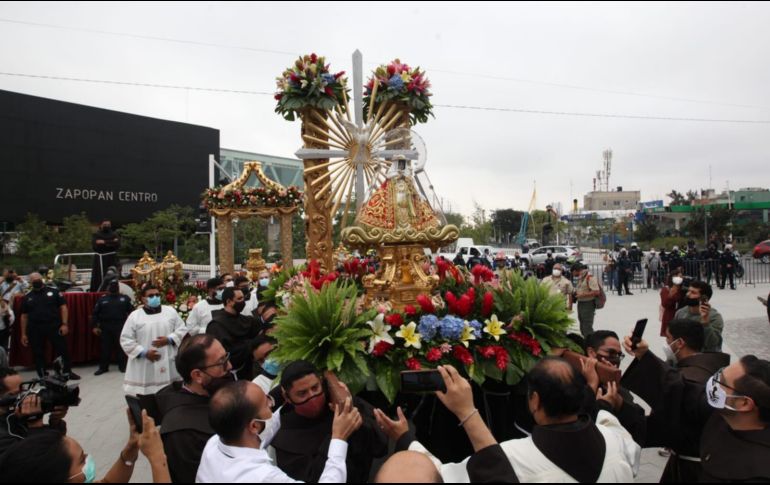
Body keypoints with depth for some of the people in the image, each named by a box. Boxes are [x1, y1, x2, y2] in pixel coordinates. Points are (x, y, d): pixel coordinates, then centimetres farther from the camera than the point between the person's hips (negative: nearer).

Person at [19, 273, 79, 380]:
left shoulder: (53, 292, 4)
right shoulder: (27, 298, 10)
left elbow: (63, 307, 0)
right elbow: (24, 316, 11)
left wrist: (64, 324, -9)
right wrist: (23, 334, 6)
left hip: (54, 327, -2)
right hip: (35, 330, 2)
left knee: (62, 350, 1)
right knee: (38, 354, 8)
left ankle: (68, 372, 13)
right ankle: (42, 376, 20)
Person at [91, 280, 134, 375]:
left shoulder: (125, 299, 4)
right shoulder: (102, 299, 8)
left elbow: (132, 312, 0)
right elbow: (95, 314, 8)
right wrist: (95, 326, -1)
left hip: (121, 327, -1)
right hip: (105, 327, 2)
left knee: (121, 347, 4)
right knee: (105, 347, 6)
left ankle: (123, 366, 14)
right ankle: (103, 367, 17)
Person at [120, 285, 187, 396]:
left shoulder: (170, 311, 6)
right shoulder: (134, 316, 1)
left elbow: (182, 330, 6)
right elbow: (126, 340, -2)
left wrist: (169, 339, -12)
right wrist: (144, 353, -12)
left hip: (169, 365, 2)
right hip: (144, 367, -2)